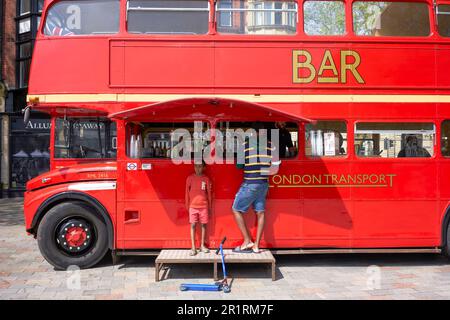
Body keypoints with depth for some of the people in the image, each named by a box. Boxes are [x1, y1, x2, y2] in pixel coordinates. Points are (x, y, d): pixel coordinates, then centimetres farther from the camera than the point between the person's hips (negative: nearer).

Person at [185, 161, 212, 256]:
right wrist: (187, 205, 5)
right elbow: (187, 192, 6)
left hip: (204, 206, 1)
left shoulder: (206, 179, 2)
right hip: (193, 205, -1)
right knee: (193, 225, -1)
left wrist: (210, 206, 7)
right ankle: (193, 247, 3)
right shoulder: (190, 178, 1)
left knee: (203, 224, 6)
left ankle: (202, 245, 18)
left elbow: (209, 193, 6)